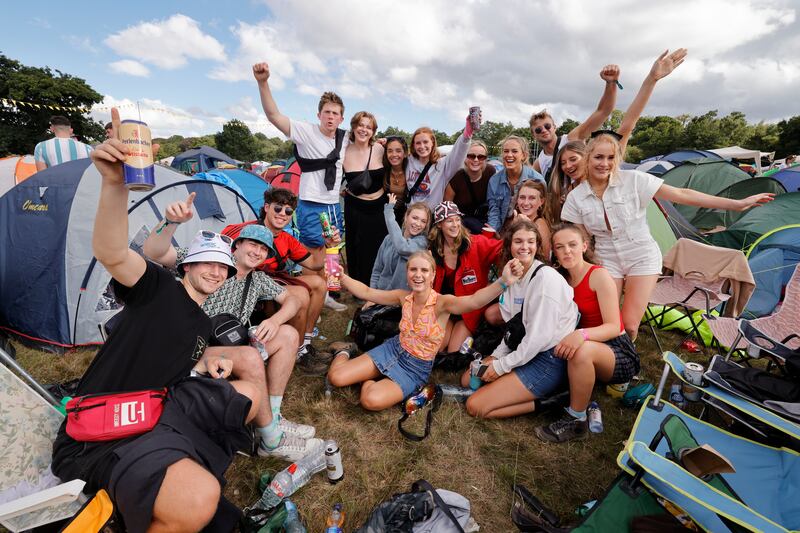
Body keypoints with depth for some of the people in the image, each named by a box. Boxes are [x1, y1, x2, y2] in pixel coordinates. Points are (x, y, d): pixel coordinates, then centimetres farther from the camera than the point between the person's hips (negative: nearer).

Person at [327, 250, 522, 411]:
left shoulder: (442, 303, -25)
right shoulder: (403, 297, -9)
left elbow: (474, 301, -45)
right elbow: (366, 292, 1)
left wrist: (503, 282, -64)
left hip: (416, 368, -3)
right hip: (392, 349, 4)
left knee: (372, 401, -29)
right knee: (335, 378, -7)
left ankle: (370, 380, 5)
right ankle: (344, 354, 26)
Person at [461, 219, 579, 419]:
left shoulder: (546, 276, -19)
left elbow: (541, 334, -23)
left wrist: (502, 366, -15)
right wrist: (496, 356, 1)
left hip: (549, 360, -9)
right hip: (523, 351, 9)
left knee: (475, 406, -12)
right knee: (468, 379, 10)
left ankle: (546, 403, -3)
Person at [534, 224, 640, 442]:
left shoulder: (599, 275, -13)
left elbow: (614, 327, -21)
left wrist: (581, 335, -39)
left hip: (620, 354, -6)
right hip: (588, 353, 6)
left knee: (582, 350, -36)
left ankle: (576, 421, -18)